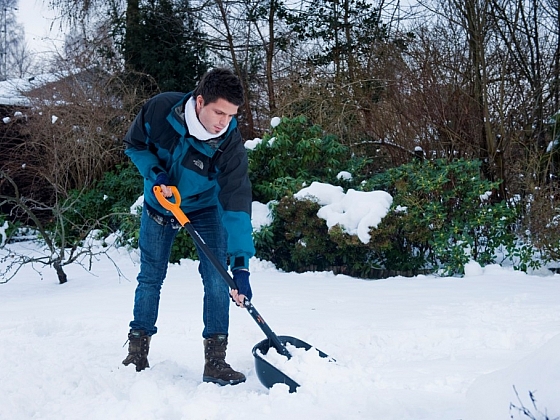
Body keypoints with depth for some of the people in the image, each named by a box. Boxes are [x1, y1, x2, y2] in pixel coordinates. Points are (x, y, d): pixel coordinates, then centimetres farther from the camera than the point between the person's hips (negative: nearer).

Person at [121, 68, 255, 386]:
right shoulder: (160, 109, -29)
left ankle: (215, 361, -3)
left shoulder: (231, 145, -32)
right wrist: (155, 173, -29)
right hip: (158, 204, 1)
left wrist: (241, 266, -41)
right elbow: (134, 145, -9)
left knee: (218, 279, -11)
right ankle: (137, 351, 21)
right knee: (150, 278, 7)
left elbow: (237, 206, -35)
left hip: (204, 207, -1)